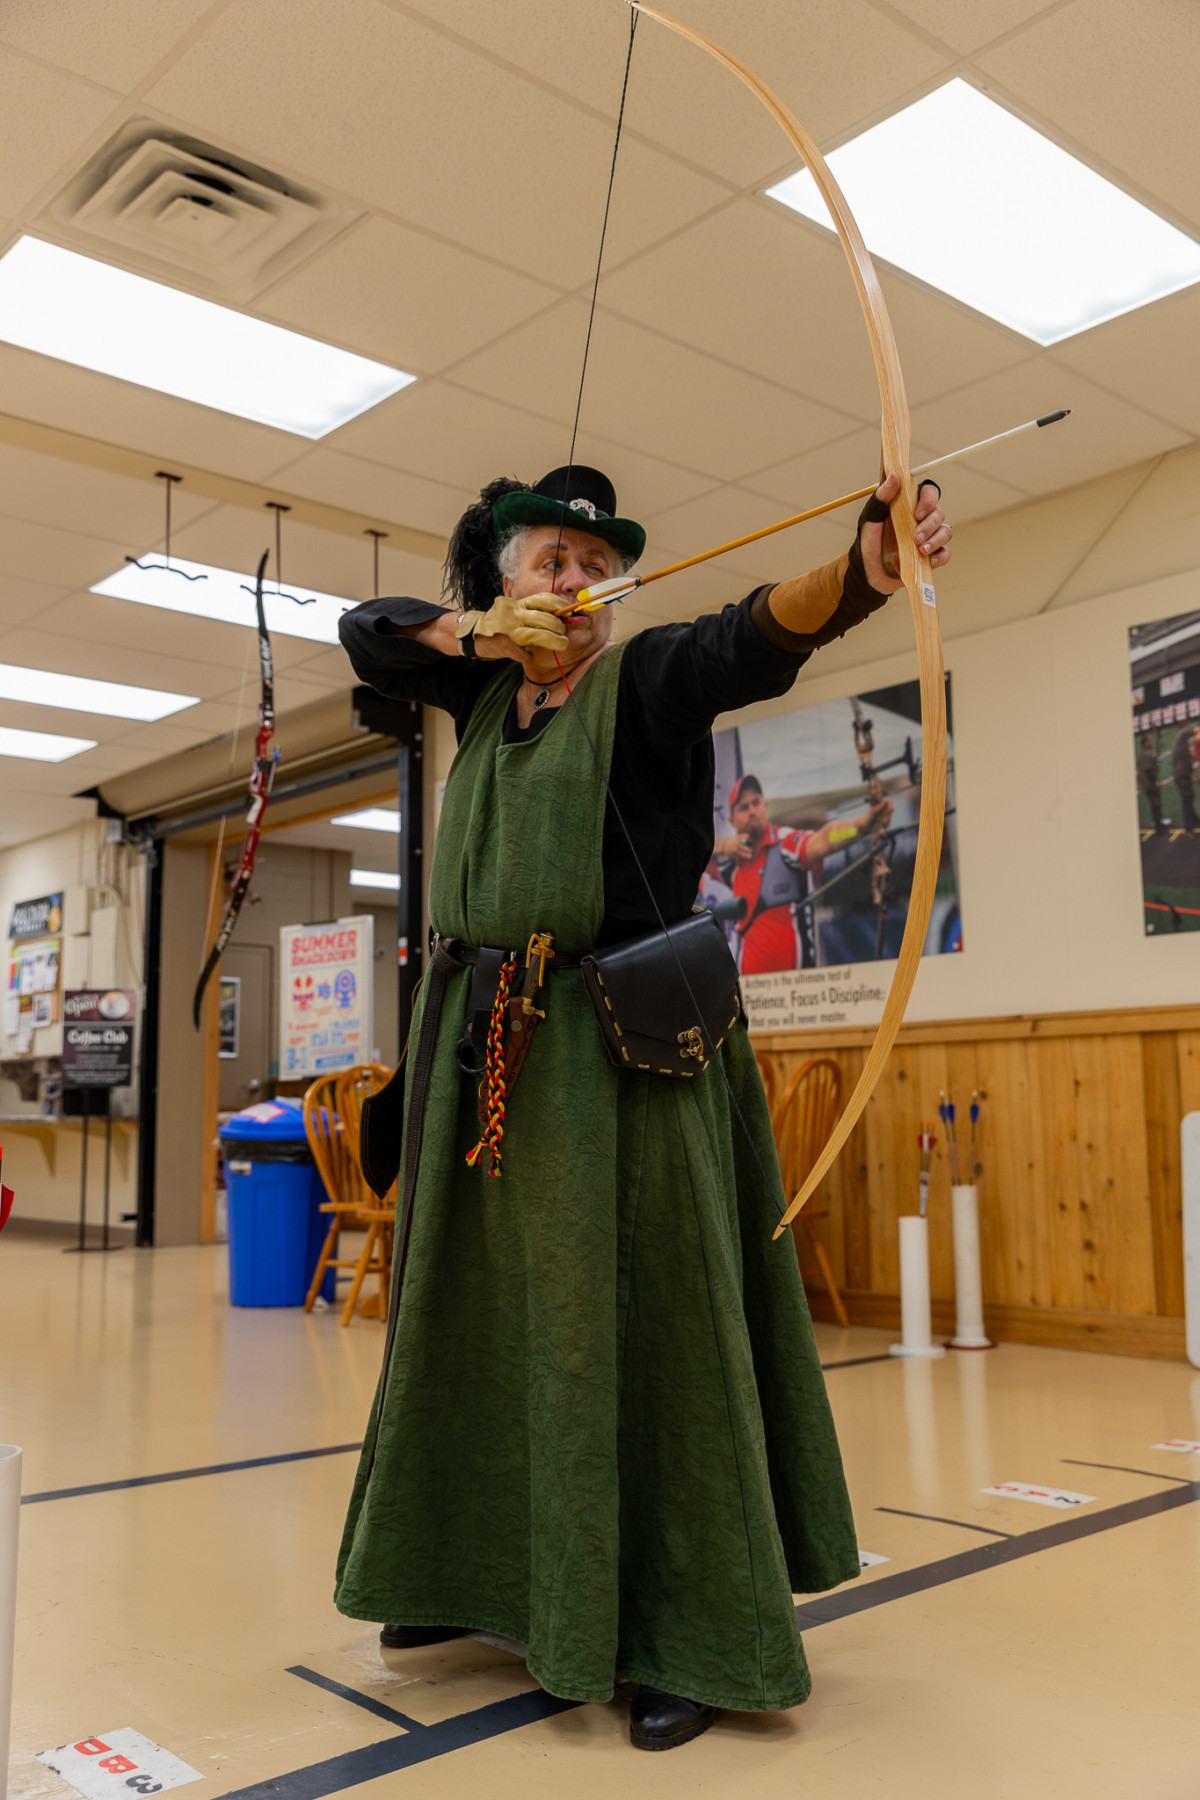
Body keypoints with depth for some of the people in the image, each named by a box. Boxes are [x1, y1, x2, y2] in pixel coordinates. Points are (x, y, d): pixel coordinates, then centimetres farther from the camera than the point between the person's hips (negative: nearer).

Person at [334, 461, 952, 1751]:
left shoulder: (646, 677, -2)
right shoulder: (486, 691, 15)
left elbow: (755, 637, -20)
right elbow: (365, 630, 21)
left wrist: (860, 571, -41)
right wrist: (478, 630, 1)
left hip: (618, 1049, -6)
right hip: (479, 1050, 6)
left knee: (640, 1325, -5)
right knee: (478, 1316, 14)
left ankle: (689, 1639, 8)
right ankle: (474, 1572, 33)